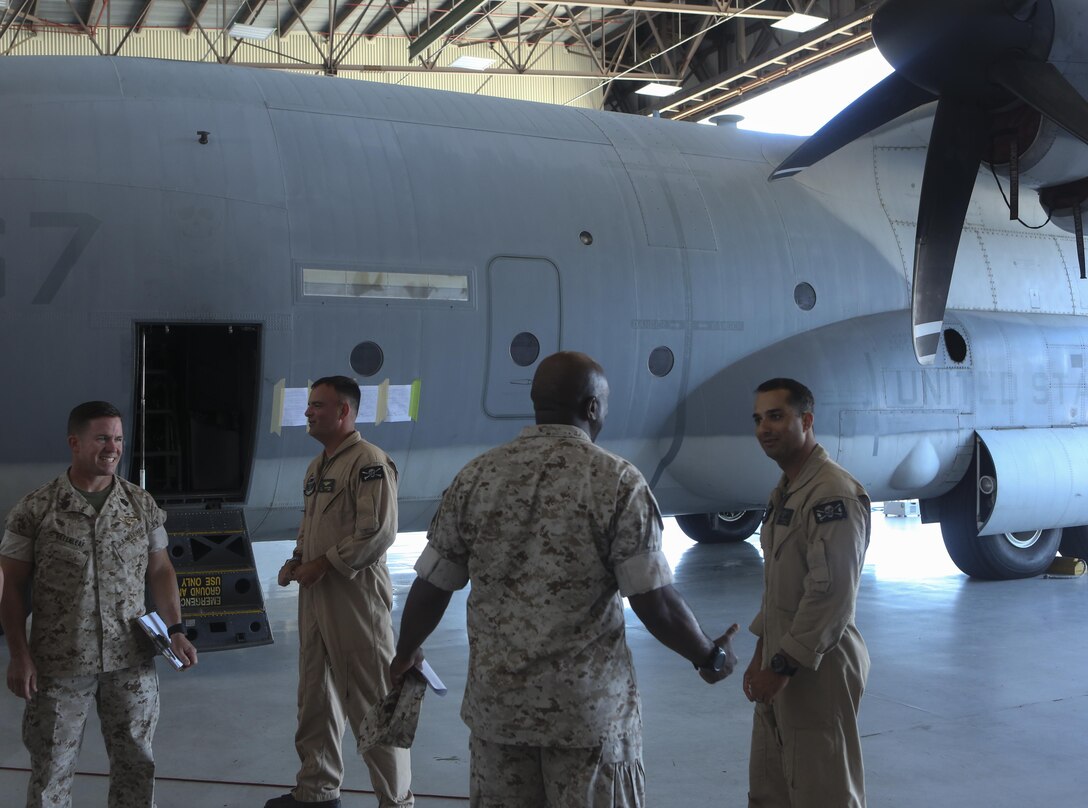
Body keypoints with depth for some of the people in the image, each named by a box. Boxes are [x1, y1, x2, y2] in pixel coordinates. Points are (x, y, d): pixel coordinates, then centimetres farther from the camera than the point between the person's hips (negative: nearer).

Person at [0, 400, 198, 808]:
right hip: (58, 666, -2)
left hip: (132, 661, 2)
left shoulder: (142, 505, 3)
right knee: (51, 767, 9)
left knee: (136, 762, 11)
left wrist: (175, 630, -2)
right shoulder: (35, 509, -5)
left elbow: (160, 571, 9)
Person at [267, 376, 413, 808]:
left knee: (372, 703, -2)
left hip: (355, 594, -9)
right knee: (315, 698, 17)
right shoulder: (316, 466, 15)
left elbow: (378, 532, -20)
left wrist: (321, 566, -16)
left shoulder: (369, 462, -13)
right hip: (314, 594, 9)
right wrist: (297, 559, 6)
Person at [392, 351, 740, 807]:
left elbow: (431, 588, 3)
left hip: (496, 700, 3)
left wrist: (406, 653, 21)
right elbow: (656, 603, -13)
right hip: (589, 707, -3)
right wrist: (710, 658, 4)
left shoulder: (476, 477, -1)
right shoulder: (617, 481, -11)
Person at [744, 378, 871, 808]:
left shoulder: (834, 494, -19)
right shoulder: (784, 492, 13)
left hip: (818, 668, -10)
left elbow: (831, 594, -23)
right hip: (781, 662, 10)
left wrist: (783, 666, -20)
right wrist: (762, 655, 16)